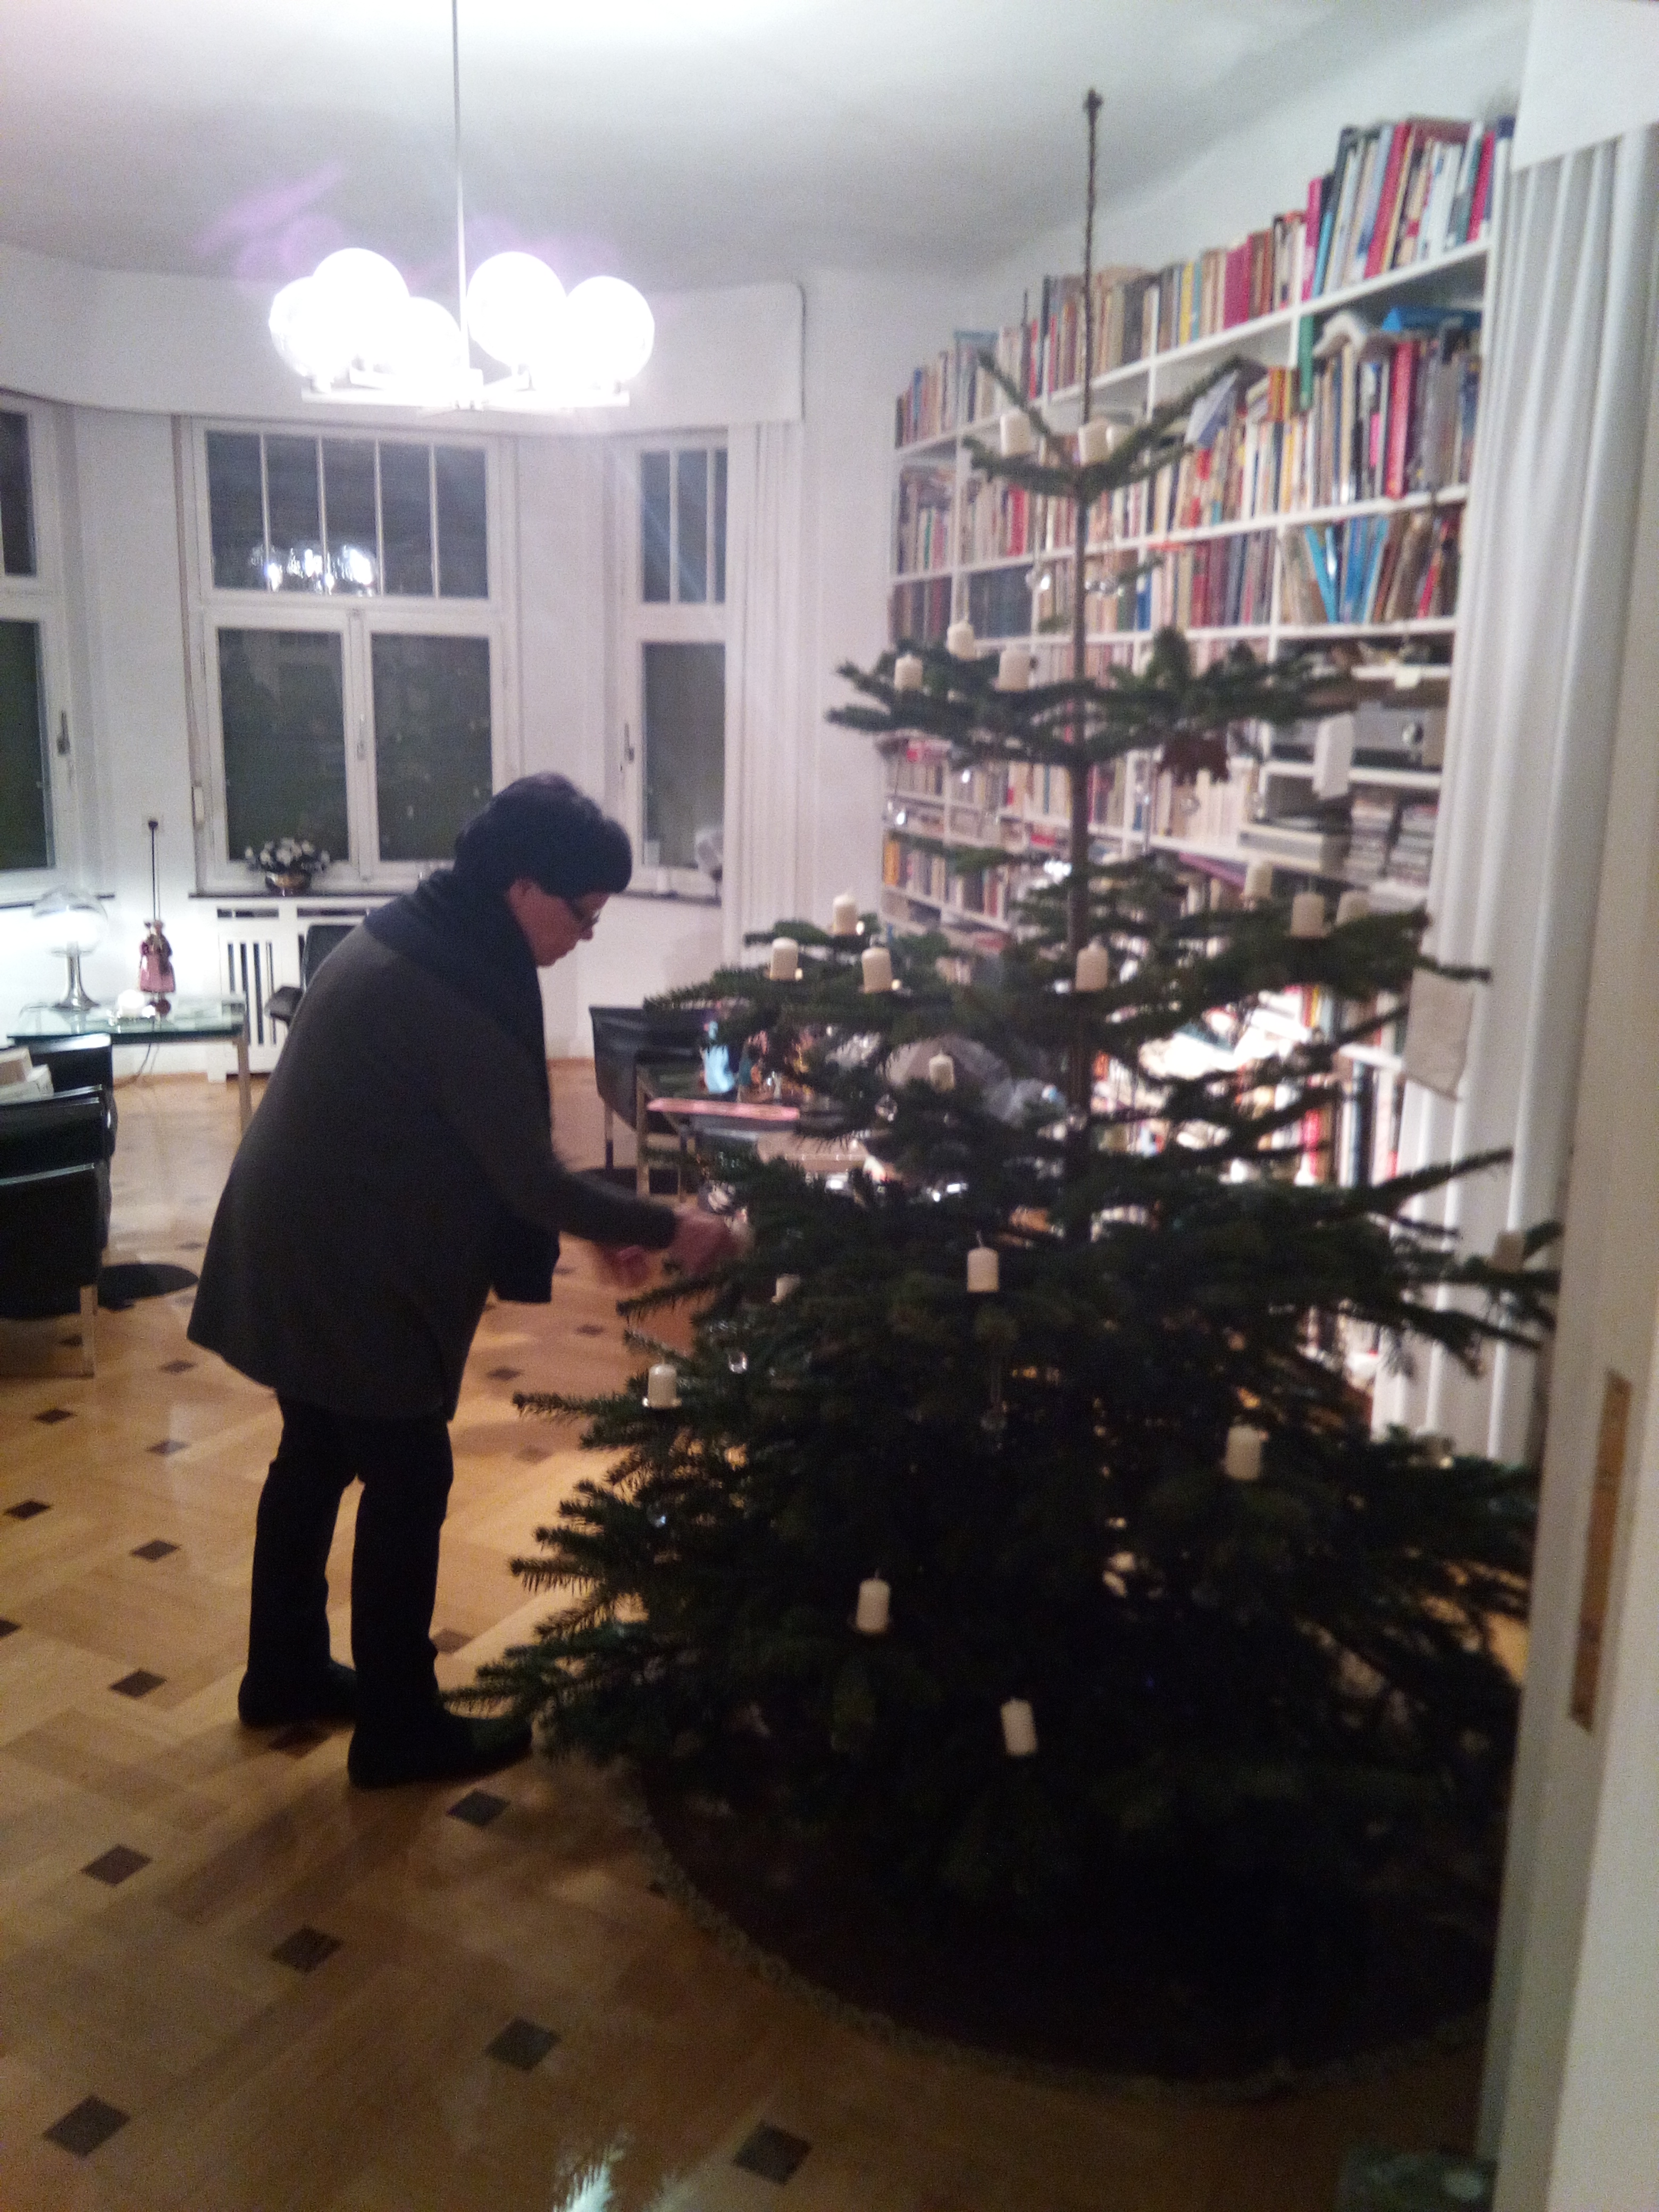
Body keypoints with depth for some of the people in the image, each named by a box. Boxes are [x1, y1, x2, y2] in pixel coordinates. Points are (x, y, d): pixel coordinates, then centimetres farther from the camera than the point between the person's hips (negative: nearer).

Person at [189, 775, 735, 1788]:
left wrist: (593, 1224, 9)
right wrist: (667, 1228, -9)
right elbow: (529, 1176, -21)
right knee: (408, 1480, 3)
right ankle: (401, 1728, 17)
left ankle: (286, 1674, 37)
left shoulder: (410, 938, 7)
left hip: (296, 1248, 10)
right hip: (346, 1270, -10)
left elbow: (451, 1141, 12)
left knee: (316, 1455, 21)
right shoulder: (460, 994, -24)